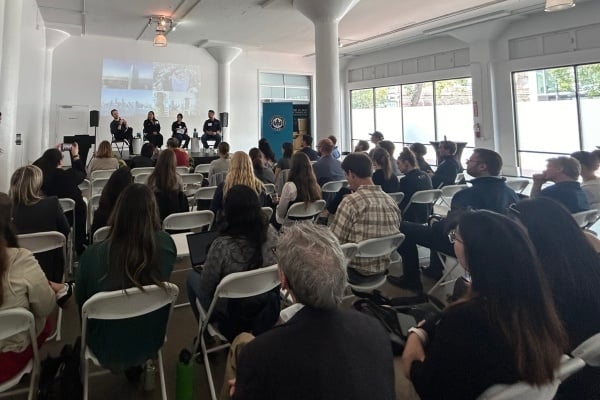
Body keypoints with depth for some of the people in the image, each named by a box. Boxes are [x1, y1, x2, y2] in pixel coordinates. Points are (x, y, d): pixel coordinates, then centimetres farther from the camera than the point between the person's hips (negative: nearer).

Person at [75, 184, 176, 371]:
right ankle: (138, 365, 41)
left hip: (108, 350, -1)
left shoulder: (93, 254, -28)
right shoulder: (166, 243, -25)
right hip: (151, 342, 1)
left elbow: (80, 300, -6)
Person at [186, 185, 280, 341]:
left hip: (232, 318, -4)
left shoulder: (222, 245, -32)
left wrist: (204, 268, 5)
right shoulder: (271, 233, -18)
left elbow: (205, 287, -17)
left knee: (192, 277, 21)